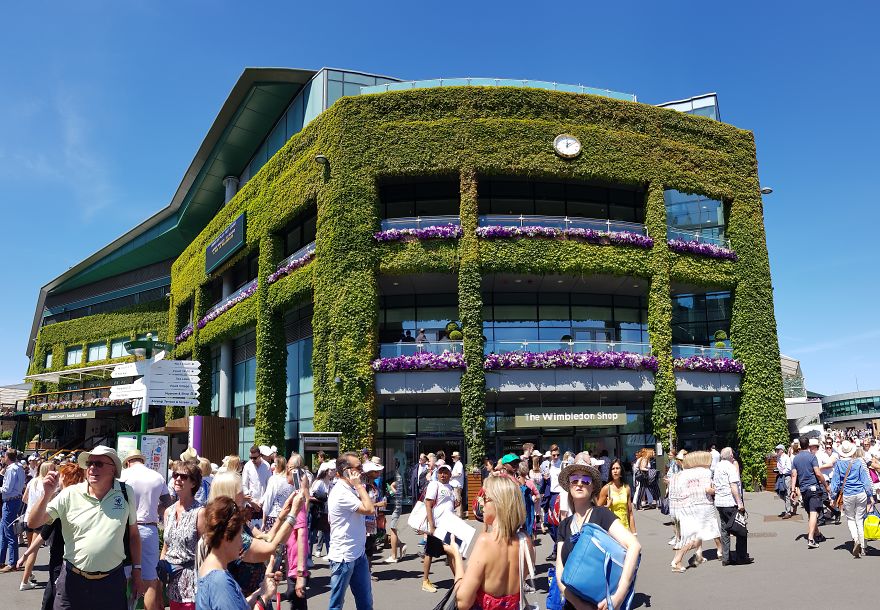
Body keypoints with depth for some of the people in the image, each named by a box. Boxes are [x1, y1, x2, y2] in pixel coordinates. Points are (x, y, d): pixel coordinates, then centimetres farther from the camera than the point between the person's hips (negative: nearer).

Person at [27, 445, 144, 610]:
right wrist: (48, 494, -19)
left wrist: (137, 572, 7)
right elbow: (33, 523, -3)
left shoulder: (126, 492, -2)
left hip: (112, 582, 0)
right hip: (74, 581, 0)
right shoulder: (70, 494, -4)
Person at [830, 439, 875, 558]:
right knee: (860, 519, 10)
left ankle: (856, 539, -11)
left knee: (850, 519, 13)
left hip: (847, 495, -1)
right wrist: (870, 495, 5)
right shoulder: (859, 462, -3)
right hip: (861, 494, 1)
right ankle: (862, 547, 13)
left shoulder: (839, 464, -4)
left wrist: (833, 497, 6)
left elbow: (835, 481, -1)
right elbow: (866, 480, -1)